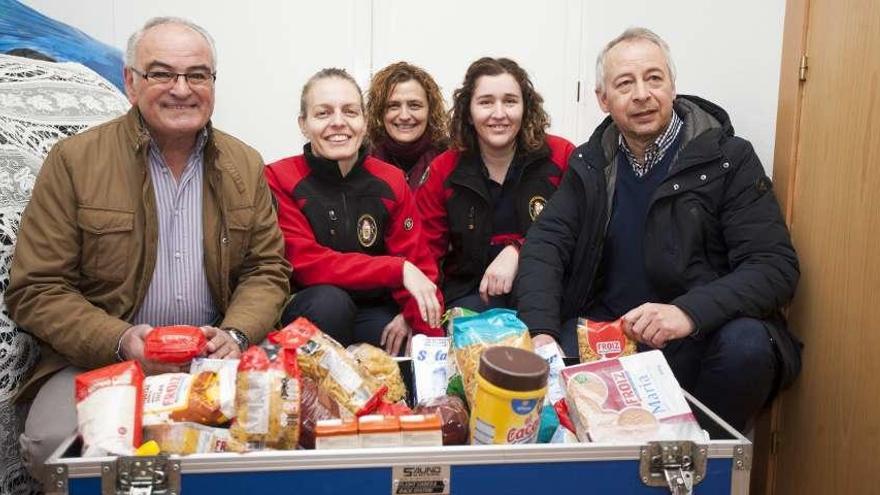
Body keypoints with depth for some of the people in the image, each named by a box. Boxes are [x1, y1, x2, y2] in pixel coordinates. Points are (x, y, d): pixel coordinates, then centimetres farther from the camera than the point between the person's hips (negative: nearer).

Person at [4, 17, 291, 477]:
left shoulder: (245, 165, 8)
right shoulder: (73, 160, -2)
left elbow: (267, 269, 10)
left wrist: (236, 333, -11)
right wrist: (121, 341, -19)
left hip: (216, 356, 2)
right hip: (96, 359, -2)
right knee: (54, 442, -30)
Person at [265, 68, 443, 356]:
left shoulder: (390, 181, 2)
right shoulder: (279, 180, -9)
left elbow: (416, 262, 0)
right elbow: (307, 265, -17)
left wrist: (416, 317, -21)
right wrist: (398, 269, -22)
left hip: (375, 313, 2)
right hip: (308, 312, -1)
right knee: (330, 300, -34)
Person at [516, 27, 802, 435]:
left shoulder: (729, 160, -6)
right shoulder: (591, 164, 7)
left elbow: (775, 266, -13)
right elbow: (545, 243, -1)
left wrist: (689, 311, -31)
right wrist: (542, 332, -20)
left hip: (698, 337, -2)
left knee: (747, 344, -32)